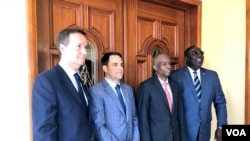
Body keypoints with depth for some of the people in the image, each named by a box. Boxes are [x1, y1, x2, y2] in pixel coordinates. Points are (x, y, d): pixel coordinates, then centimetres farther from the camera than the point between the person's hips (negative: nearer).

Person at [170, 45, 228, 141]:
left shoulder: (212, 75, 6)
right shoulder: (176, 76, -7)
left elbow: (220, 102, 9)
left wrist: (221, 126, 3)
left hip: (204, 130, 4)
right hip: (183, 130, -3)